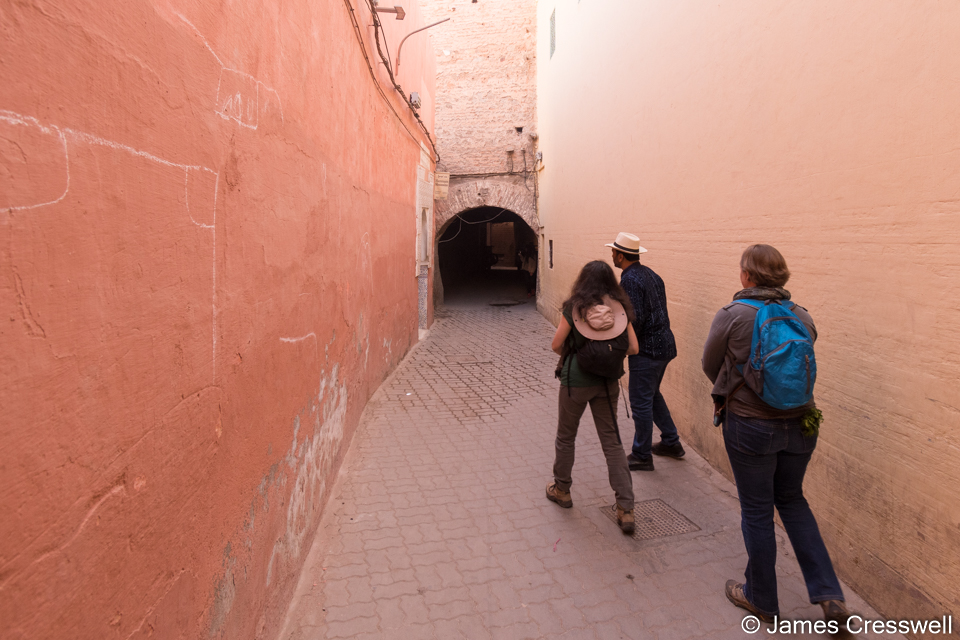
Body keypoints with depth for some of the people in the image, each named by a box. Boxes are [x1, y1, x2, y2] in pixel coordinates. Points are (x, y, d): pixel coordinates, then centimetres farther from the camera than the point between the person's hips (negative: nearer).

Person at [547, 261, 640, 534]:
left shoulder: (574, 308, -11)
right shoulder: (620, 309, -3)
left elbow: (556, 345, -7)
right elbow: (633, 348, -2)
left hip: (576, 380, -2)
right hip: (608, 383, 3)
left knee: (566, 436, 18)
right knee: (612, 441, 10)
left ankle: (561, 490, 34)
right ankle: (626, 507, 8)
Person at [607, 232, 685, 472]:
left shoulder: (629, 280, -18)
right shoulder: (650, 274, 10)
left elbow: (635, 319, -24)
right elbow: (657, 308, 13)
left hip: (647, 349, -10)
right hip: (664, 343, 10)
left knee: (641, 402, 2)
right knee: (652, 394, 24)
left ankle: (642, 456, 14)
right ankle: (671, 442, 34)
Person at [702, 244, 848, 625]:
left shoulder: (732, 316, -14)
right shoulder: (803, 318, -1)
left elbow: (710, 366, -1)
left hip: (750, 426, -5)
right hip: (800, 424, 5)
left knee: (757, 511, 12)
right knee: (792, 500, 25)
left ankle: (761, 600, 29)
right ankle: (829, 594, 22)